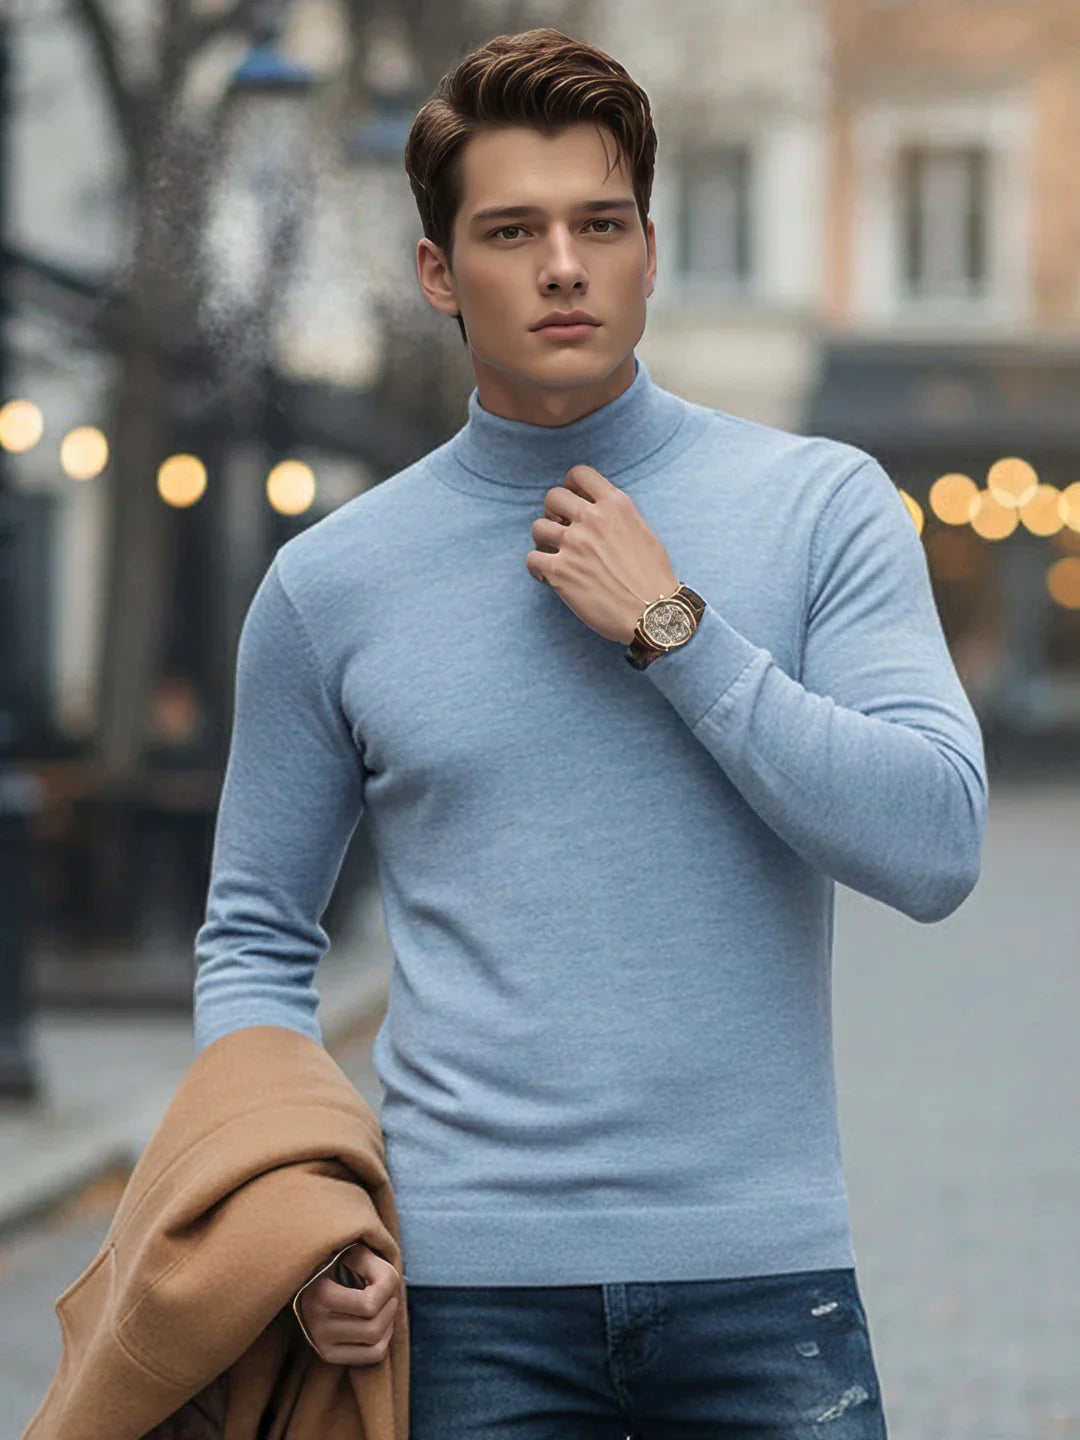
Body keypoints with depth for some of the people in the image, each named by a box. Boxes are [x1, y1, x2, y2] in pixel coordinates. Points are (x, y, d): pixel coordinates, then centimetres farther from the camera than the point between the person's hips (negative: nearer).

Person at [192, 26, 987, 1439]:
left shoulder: (822, 504, 1)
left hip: (762, 1269, 0)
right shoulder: (330, 582, 4)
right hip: (465, 1281, 1)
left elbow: (936, 845, -9)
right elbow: (255, 939, 9)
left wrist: (671, 628, -11)